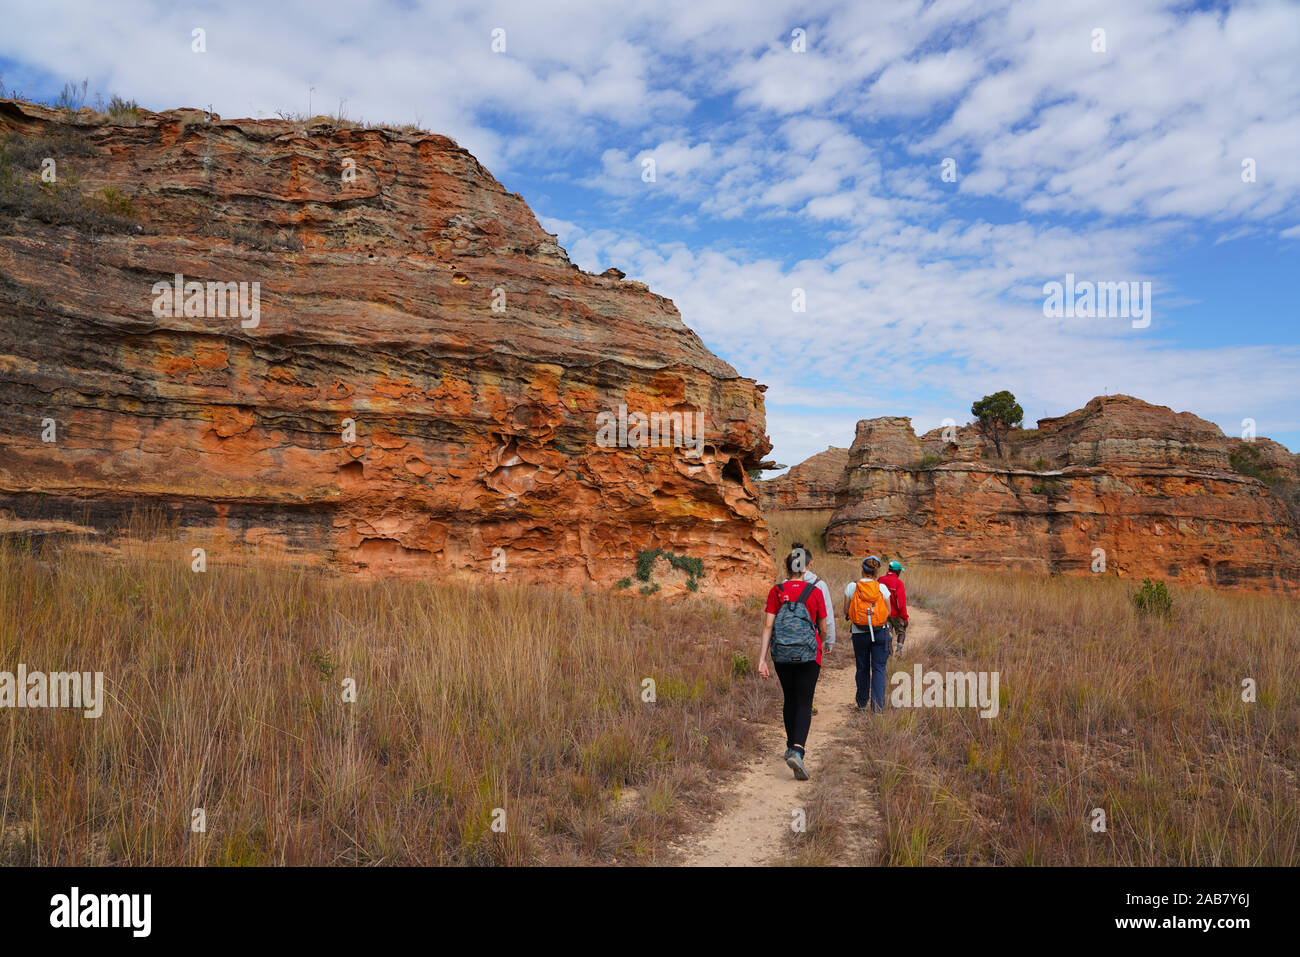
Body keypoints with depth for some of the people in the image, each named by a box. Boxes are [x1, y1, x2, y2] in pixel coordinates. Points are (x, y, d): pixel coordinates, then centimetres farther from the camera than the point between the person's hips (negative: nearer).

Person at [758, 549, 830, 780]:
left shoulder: (776, 591, -1)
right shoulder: (815, 592, -3)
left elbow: (768, 626, -5)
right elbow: (823, 629, 5)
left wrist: (762, 661, -4)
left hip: (782, 655, 2)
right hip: (809, 655, -2)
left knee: (790, 699, 19)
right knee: (804, 703, 0)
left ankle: (792, 746, 32)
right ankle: (797, 751, -17)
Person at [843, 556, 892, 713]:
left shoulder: (852, 587, -6)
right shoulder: (882, 588, -5)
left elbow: (846, 612, 0)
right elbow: (888, 613, 1)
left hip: (859, 633, 1)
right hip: (880, 632, 0)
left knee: (862, 668, 14)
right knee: (878, 668, 3)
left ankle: (862, 703, 25)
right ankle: (877, 704, -5)